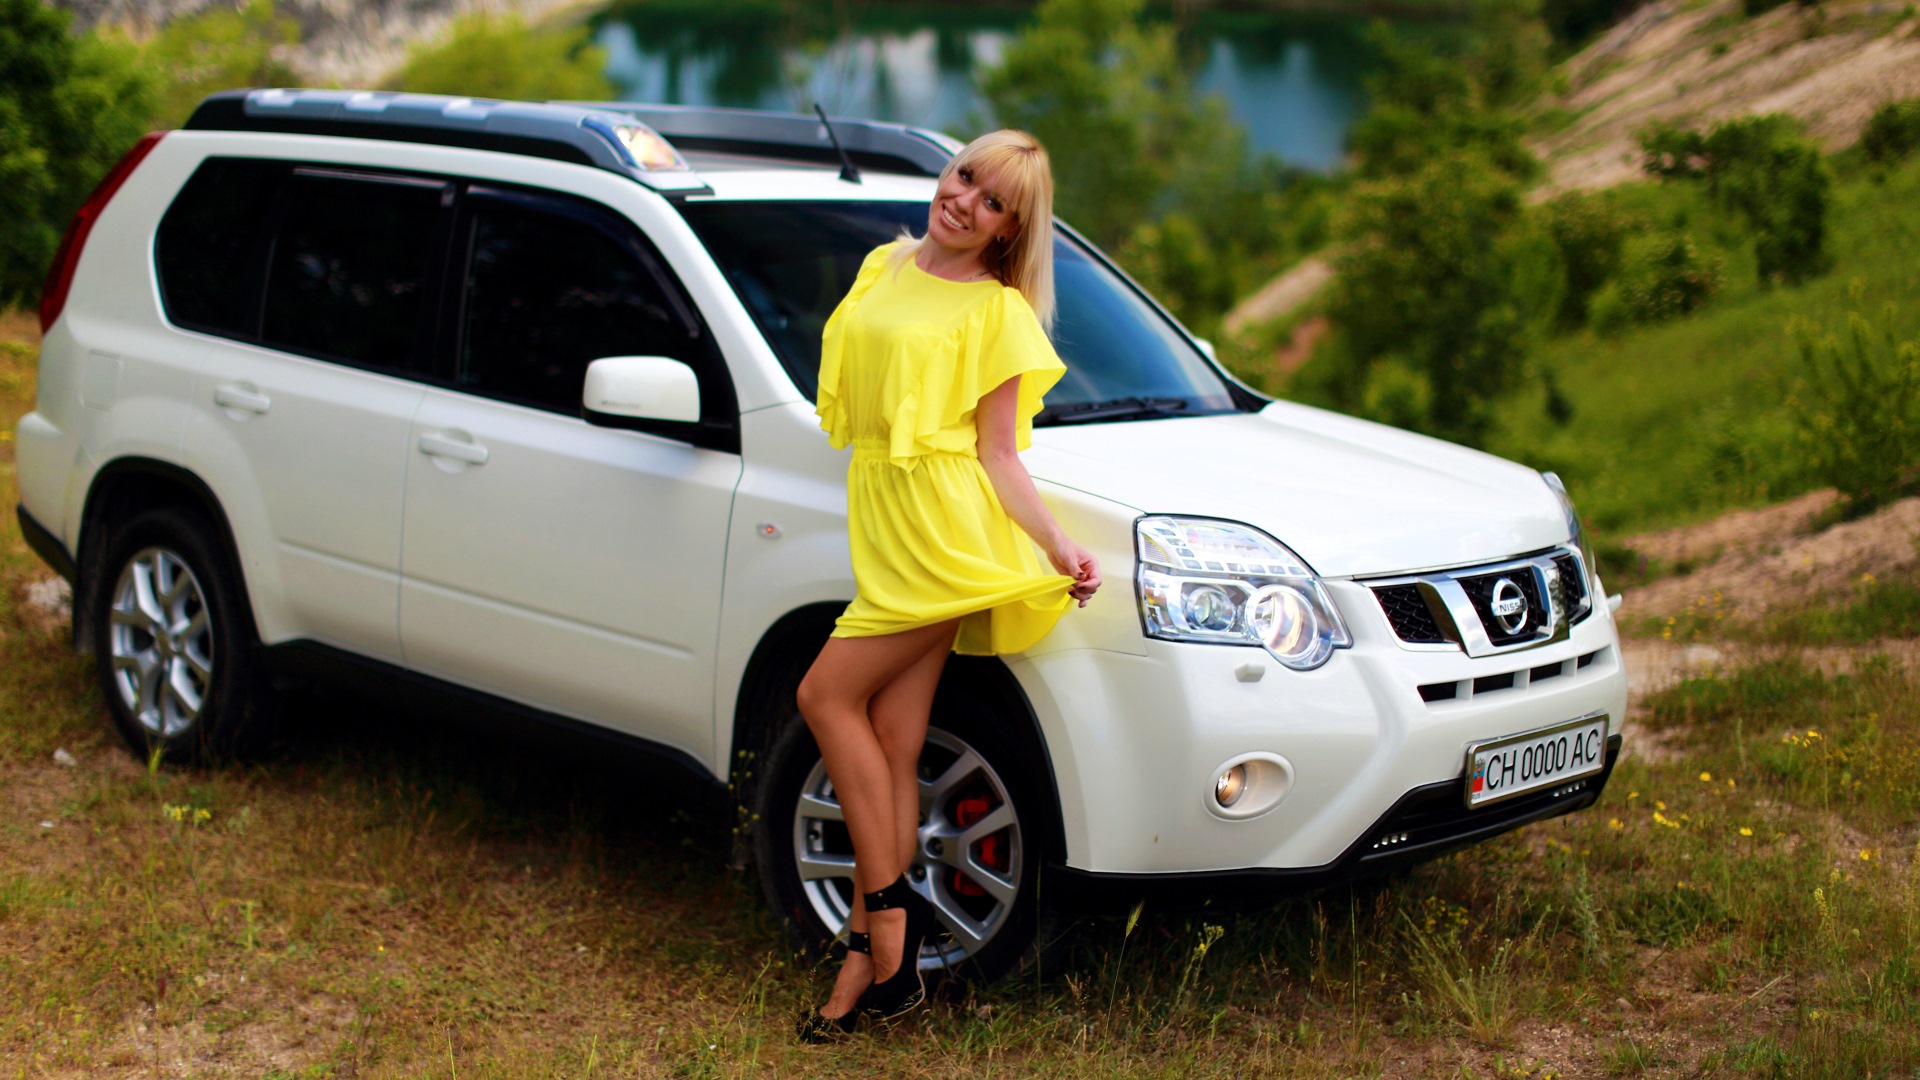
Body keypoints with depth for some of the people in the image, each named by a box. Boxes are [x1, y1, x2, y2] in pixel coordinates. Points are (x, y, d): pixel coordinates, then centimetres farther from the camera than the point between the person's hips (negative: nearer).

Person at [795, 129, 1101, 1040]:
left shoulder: (999, 312, -1)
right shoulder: (884, 266, 17)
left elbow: (997, 454, -4)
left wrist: (1057, 546, -15)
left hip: (943, 534, -6)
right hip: (884, 522, 6)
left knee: (828, 693, -10)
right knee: (891, 747, 3)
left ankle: (887, 911, -2)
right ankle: (882, 957, 5)